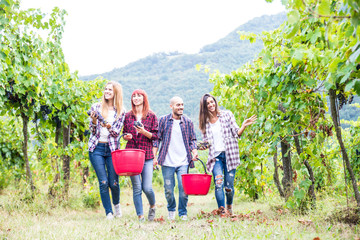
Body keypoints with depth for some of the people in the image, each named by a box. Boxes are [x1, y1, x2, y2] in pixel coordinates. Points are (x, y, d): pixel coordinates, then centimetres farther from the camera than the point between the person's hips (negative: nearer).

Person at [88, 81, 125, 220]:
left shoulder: (120, 111, 5)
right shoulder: (96, 107, 5)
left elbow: (117, 132, -3)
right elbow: (93, 131, 5)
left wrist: (109, 126, -23)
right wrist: (94, 121, -15)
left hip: (112, 148, 0)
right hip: (97, 148, 0)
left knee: (113, 182, -1)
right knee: (103, 182, -5)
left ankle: (116, 204, 29)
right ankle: (108, 212, 7)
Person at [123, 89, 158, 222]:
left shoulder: (151, 116, 5)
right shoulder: (128, 116, 11)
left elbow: (156, 136, 3)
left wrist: (144, 132, -13)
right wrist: (126, 136, -3)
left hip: (147, 155, -2)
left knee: (147, 187, -7)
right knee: (137, 188, -1)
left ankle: (152, 206, 24)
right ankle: (140, 217, 6)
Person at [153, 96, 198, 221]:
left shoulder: (188, 122, 7)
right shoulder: (163, 120, 4)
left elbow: (192, 139, 12)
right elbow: (157, 139, 6)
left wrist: (194, 151, -6)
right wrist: (154, 157, 0)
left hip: (183, 162, 0)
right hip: (167, 162, 0)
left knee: (183, 188, -7)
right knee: (168, 190, 6)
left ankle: (183, 213, 12)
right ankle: (171, 210, 31)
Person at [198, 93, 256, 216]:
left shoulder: (227, 115, 5)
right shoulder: (205, 122, 12)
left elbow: (236, 133, 4)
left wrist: (244, 126, -13)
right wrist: (201, 146, -3)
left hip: (229, 155, -1)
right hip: (215, 156, 1)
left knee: (228, 186, -1)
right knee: (218, 184, -17)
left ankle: (229, 206, 28)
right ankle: (222, 211, -14)